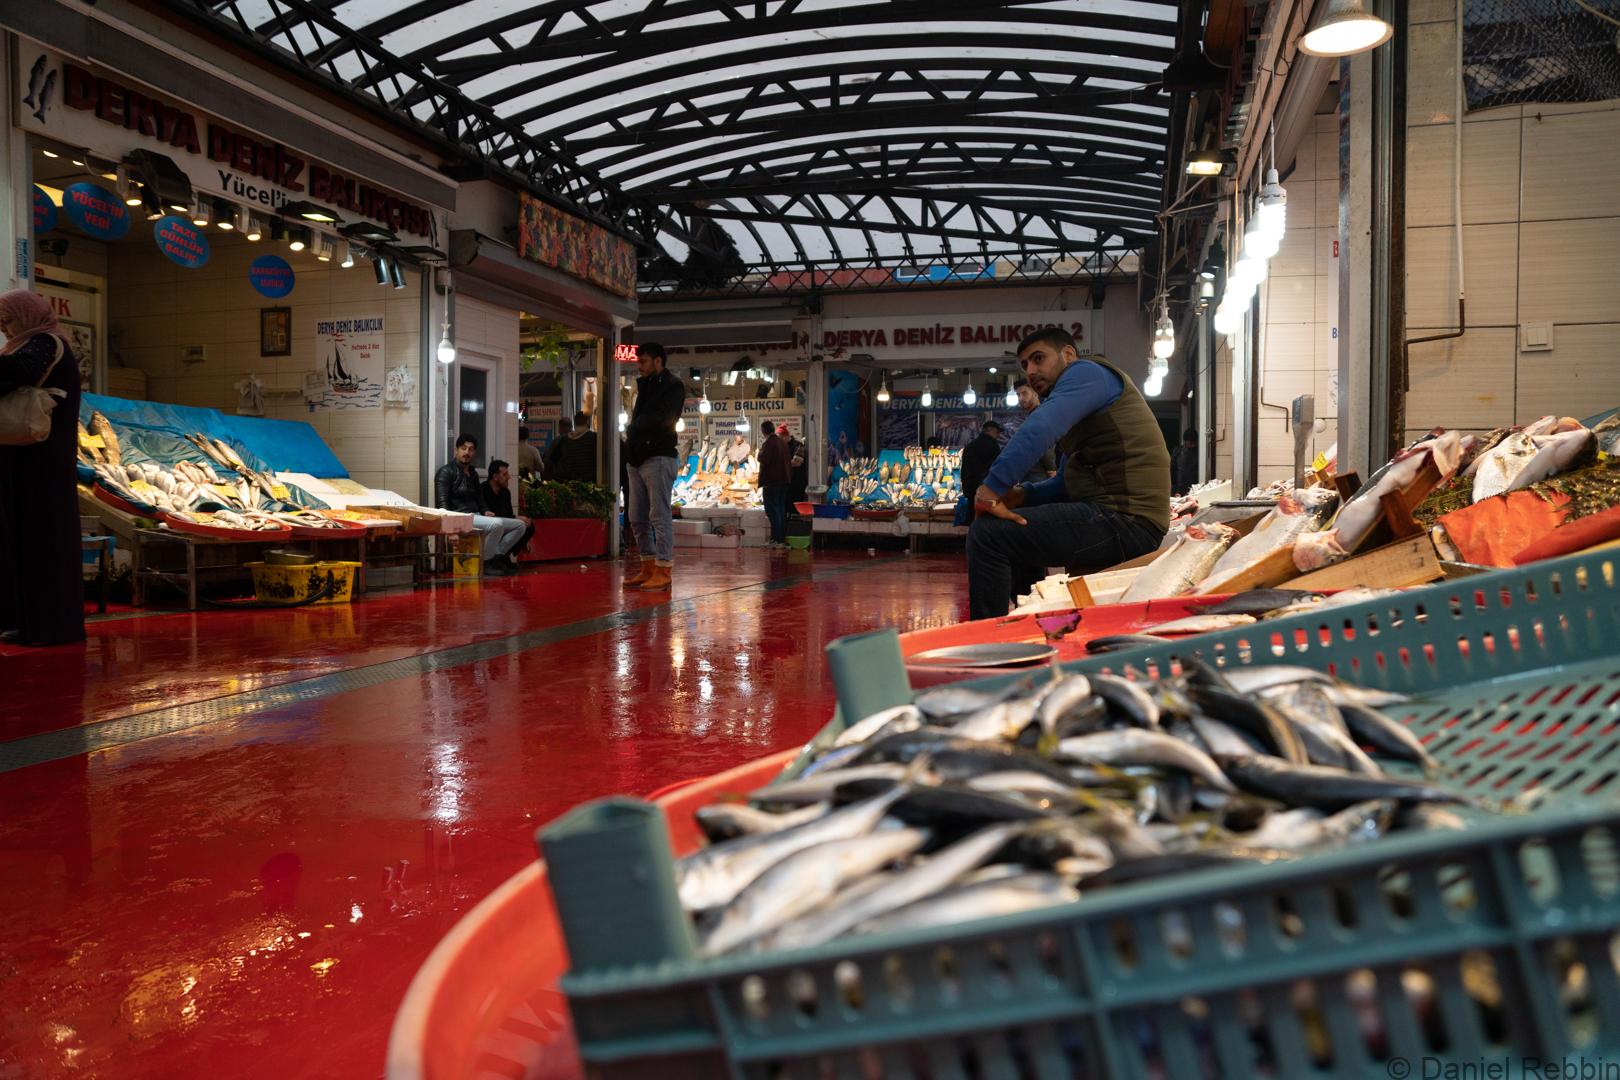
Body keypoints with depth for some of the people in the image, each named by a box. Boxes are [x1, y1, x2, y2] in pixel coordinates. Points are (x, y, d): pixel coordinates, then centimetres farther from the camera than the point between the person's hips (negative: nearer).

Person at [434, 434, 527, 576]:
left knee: (519, 525, -1)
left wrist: (485, 511, 5)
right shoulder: (446, 471, -2)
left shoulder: (473, 474, 23)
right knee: (496, 524, -34)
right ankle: (485, 563, -18)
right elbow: (442, 504, -11)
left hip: (476, 516, 9)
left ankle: (496, 556, -7)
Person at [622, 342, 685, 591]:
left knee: (660, 517, -7)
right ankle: (648, 568, 14)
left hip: (659, 458, -8)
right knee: (638, 519, 7)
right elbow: (637, 421, 19)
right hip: (636, 459, 8)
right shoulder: (644, 386, 21)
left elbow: (663, 418, -17)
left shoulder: (673, 386, -3)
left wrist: (636, 425, -5)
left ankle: (663, 571, -5)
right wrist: (632, 436, 1)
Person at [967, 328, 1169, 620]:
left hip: (1125, 520, -11)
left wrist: (992, 489, -24)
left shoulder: (1086, 372, -5)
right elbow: (1070, 481, 22)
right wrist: (1020, 495, 4)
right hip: (1118, 519, 11)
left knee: (987, 534, -15)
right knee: (1017, 535, 29)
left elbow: (1039, 429, -22)